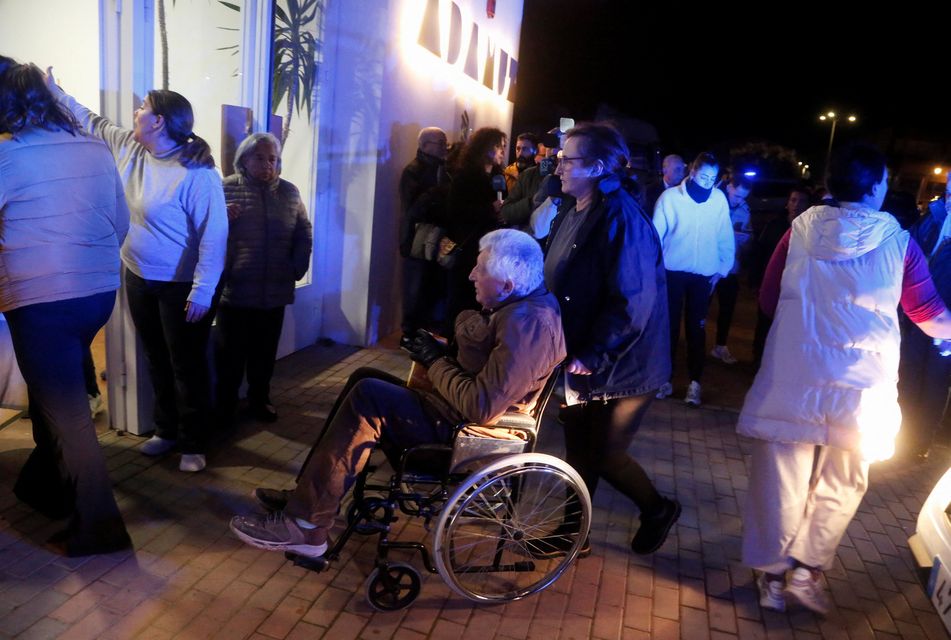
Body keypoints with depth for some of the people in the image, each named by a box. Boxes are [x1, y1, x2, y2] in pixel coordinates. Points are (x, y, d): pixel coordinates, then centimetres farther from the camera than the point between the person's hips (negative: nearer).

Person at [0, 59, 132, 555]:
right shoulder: (96, 150, 5)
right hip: (100, 291, 6)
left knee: (64, 410, 3)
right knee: (56, 391, 24)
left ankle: (97, 527, 8)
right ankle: (43, 487, 41)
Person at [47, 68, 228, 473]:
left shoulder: (197, 173, -23)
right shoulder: (128, 147, 2)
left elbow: (214, 234, -24)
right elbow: (92, 122, 22)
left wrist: (203, 291, -27)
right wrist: (55, 91, 26)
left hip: (182, 287, -8)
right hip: (139, 279, 8)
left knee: (188, 367, 3)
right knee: (157, 361, 18)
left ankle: (193, 445, 16)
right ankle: (166, 430, 34)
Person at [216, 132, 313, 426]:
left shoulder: (289, 192, 6)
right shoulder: (226, 188, -3)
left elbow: (304, 234, 12)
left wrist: (298, 268, 4)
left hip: (274, 292, 3)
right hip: (234, 291, -3)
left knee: (265, 353, 14)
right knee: (231, 354, 6)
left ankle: (260, 400, 30)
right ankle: (225, 405, 21)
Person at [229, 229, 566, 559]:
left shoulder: (526, 323, -26)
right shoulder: (523, 303, 6)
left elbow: (481, 406, -30)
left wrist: (435, 360, -16)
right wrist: (438, 354, -7)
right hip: (469, 405, 11)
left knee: (367, 398, -19)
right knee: (365, 378, 10)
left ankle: (306, 527, -10)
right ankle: (310, 493, 13)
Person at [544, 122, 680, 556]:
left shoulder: (621, 219, -21)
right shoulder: (574, 210, 6)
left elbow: (632, 303, -25)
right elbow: (556, 281, 12)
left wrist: (592, 356, -22)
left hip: (619, 366, -8)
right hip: (581, 358, 8)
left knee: (606, 454, 6)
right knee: (579, 447, 16)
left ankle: (658, 510, 33)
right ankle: (572, 530, 33)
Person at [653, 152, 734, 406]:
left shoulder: (719, 198, -1)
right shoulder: (670, 197, -5)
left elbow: (725, 236, 4)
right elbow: (656, 234, -3)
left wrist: (723, 267, 3)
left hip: (704, 274, 1)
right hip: (673, 272, -1)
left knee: (696, 328, 6)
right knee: (669, 326, 7)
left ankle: (695, 383, 12)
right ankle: (664, 378, 17)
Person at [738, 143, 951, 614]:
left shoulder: (802, 228, 0)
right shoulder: (897, 240, -1)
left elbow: (768, 300, 6)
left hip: (794, 377, 1)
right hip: (861, 385, 0)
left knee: (782, 480, 10)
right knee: (841, 484, 17)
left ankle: (772, 575, 20)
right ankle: (806, 571, 19)